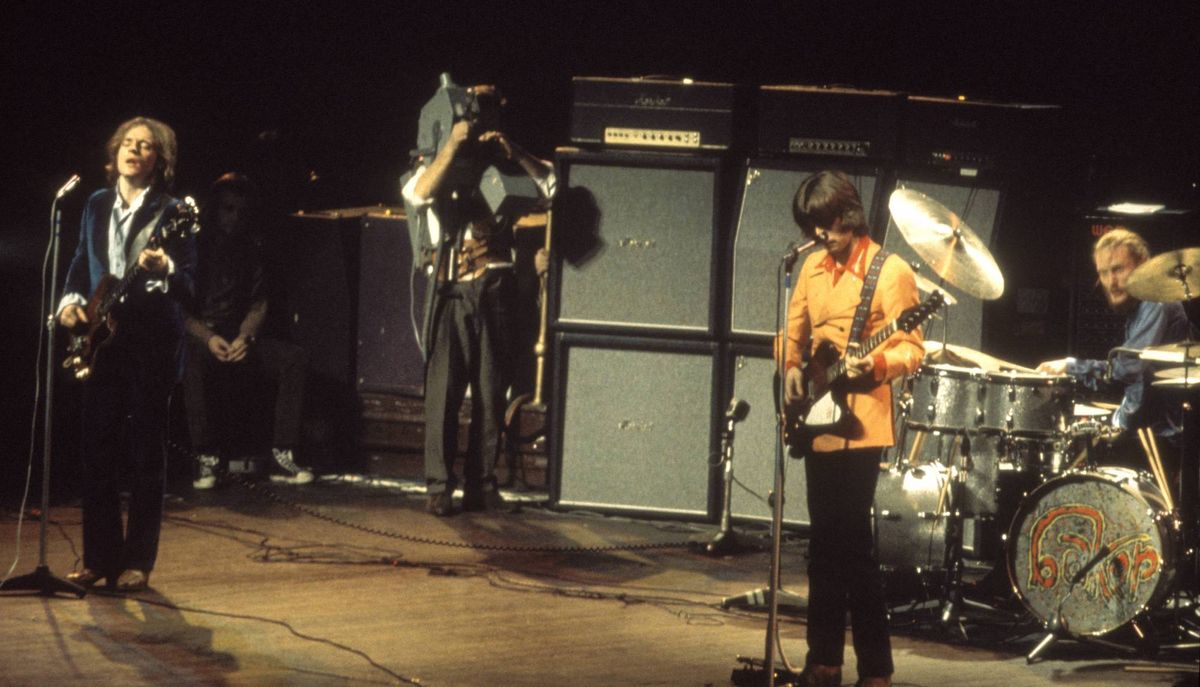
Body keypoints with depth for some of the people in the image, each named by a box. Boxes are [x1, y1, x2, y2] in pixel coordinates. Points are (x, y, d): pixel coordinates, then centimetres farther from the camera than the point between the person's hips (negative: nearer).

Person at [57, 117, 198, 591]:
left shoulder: (172, 213, -5)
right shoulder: (97, 205, 11)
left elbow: (188, 286, -9)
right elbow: (81, 264, 18)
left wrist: (165, 269, -30)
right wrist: (71, 299, -1)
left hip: (152, 344, -5)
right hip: (101, 341, 5)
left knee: (146, 454, 0)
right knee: (97, 452, 4)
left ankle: (137, 561, 6)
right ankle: (99, 557, 13)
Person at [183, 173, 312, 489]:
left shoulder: (249, 249, 13)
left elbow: (258, 304, 10)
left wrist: (244, 337, -11)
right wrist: (208, 338, -20)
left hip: (238, 338, 4)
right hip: (196, 335, -4)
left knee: (293, 356, -21)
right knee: (194, 364, -40)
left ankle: (282, 455, -23)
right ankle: (205, 458, -33)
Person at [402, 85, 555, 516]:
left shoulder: (501, 169, 15)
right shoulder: (439, 165, 11)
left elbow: (551, 186, 3)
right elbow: (418, 194, -11)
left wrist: (514, 153, -8)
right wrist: (453, 145, -14)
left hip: (495, 288, 2)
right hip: (452, 290, -2)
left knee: (492, 392, 3)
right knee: (444, 389, -7)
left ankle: (481, 484, 8)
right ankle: (439, 487, -6)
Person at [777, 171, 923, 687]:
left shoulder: (891, 272, -8)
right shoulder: (814, 267, 11)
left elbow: (912, 348, -10)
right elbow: (794, 330, 20)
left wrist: (876, 364, -29)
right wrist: (791, 367, 1)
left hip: (860, 425, -7)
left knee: (851, 539, -9)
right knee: (824, 540, 11)